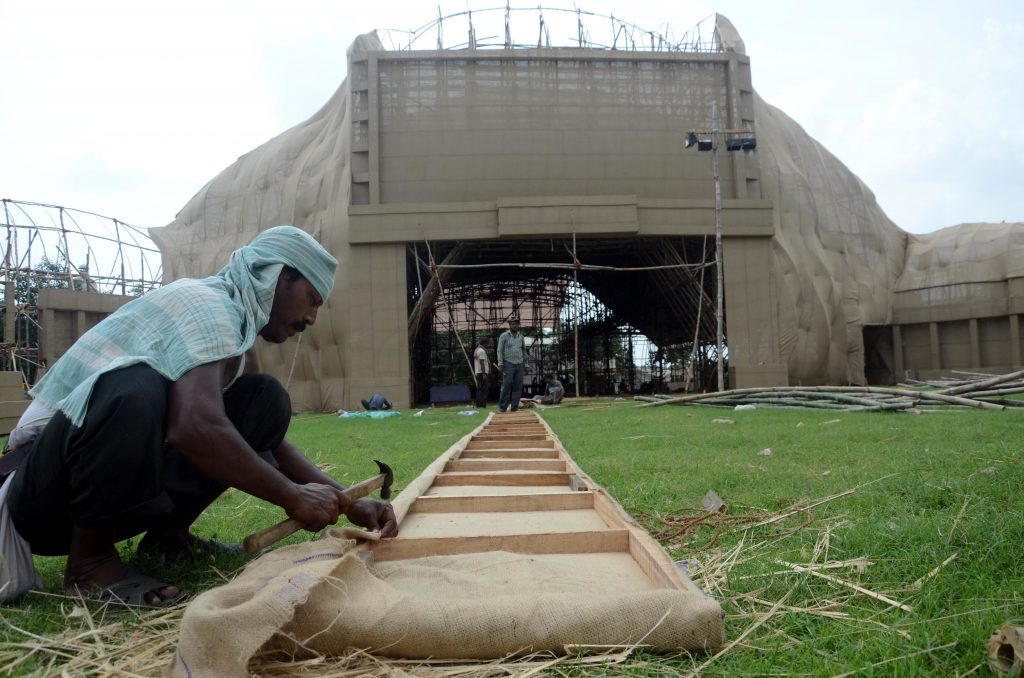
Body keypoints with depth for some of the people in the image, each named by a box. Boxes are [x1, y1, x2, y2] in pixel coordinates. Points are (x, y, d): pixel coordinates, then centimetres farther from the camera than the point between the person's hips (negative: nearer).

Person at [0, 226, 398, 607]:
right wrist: (294, 497, -25)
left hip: (125, 467, 9)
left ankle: (168, 533, 6)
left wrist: (346, 502, 0)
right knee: (134, 387, -38)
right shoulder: (208, 303, -19)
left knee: (265, 403, 0)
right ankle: (90, 559, -17)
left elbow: (268, 441, 12)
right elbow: (196, 427, -36)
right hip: (50, 485, -8)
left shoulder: (232, 323, 10)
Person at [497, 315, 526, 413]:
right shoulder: (504, 336, -1)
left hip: (519, 364, 4)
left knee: (518, 387, 2)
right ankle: (502, 407, -1)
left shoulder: (521, 336, 12)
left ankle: (515, 408, 8)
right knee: (506, 386, -7)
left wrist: (525, 363, 15)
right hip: (508, 364, -4)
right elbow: (500, 350, -2)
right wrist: (500, 364, -9)